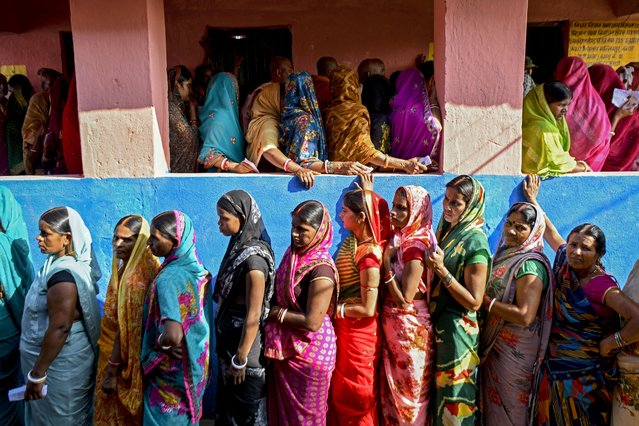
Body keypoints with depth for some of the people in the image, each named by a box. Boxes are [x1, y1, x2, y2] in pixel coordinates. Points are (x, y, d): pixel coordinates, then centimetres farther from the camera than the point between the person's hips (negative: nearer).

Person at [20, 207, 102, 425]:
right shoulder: (60, 263, 4)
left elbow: (60, 328, -28)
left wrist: (37, 373, -21)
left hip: (60, 364, -9)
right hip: (64, 360, 9)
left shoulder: (62, 275, -26)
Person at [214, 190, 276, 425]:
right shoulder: (239, 246, 3)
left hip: (245, 342, -8)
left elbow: (254, 315, -22)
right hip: (230, 338, 8)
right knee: (228, 406, 22)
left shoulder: (253, 256, -24)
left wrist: (241, 359, -16)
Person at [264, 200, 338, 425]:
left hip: (308, 352, -7)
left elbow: (312, 322, -24)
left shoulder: (320, 269, -23)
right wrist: (275, 311, -3)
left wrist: (276, 313, -15)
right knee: (283, 408, 22)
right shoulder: (294, 254, 1)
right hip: (286, 347, 7)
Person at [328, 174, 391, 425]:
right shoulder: (352, 239, -2)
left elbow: (367, 310, -25)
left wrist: (333, 309, -16)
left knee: (355, 397, 11)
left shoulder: (369, 255, -26)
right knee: (340, 394, 22)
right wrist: (367, 192, 20)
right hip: (343, 328, 8)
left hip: (359, 333, -8)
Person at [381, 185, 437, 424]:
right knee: (395, 388, 19)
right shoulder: (400, 238, 4)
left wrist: (387, 262, -20)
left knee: (407, 390, 9)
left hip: (409, 328, -8)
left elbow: (405, 299, -22)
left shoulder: (416, 244, -20)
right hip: (394, 326, 8)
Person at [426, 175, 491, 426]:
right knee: (440, 391, 19)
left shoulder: (475, 242, -18)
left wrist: (441, 270, -24)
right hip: (438, 323, 7)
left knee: (454, 395, 8)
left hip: (458, 328, -7)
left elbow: (474, 302, -19)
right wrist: (432, 265, -2)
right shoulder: (447, 230, 4)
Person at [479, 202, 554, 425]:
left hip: (514, 351, -8)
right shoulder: (506, 253, 6)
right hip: (494, 343, 8)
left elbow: (525, 315, -27)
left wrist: (486, 301, -20)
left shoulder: (530, 264, -20)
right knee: (492, 403, 19)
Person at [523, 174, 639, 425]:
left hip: (585, 378, -6)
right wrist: (532, 200, 23)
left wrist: (611, 343, -21)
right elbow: (550, 232, 14)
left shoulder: (601, 285, -21)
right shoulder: (565, 264, -3)